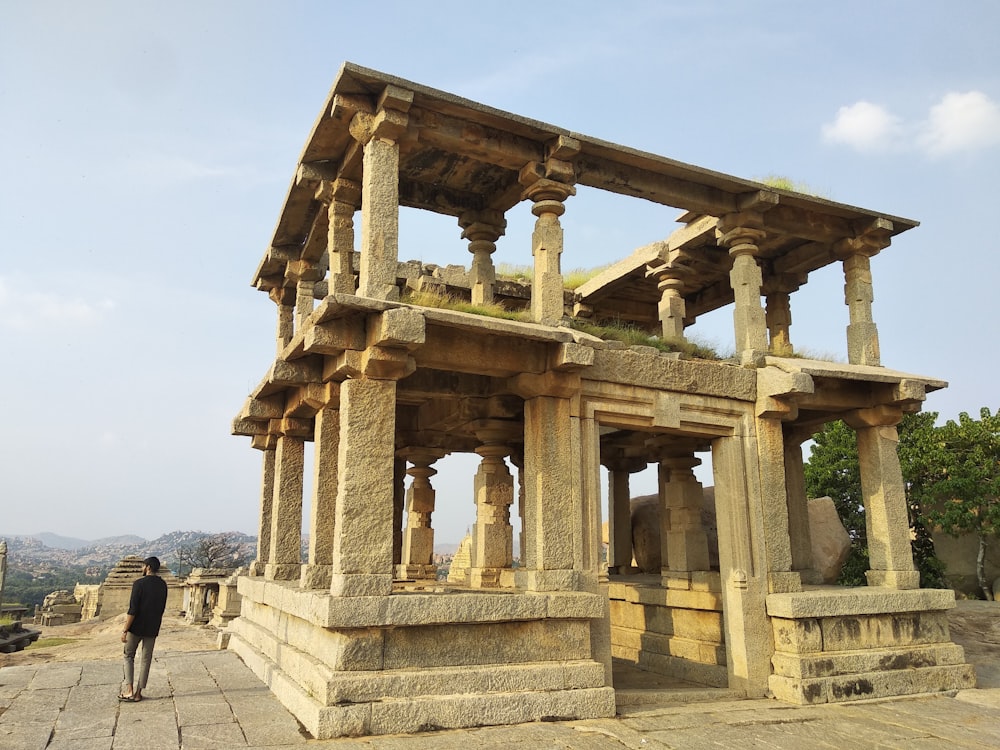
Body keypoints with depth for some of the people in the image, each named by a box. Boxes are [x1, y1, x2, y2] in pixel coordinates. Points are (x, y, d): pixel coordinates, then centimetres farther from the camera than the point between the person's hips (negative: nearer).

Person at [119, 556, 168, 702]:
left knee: (129, 656, 11)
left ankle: (129, 690, 3)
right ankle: (138, 692, 12)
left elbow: (132, 610, -17)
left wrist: (125, 630, -13)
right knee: (146, 659, 10)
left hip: (136, 627, -4)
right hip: (153, 628, 5)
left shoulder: (139, 583, -15)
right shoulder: (162, 585, 4)